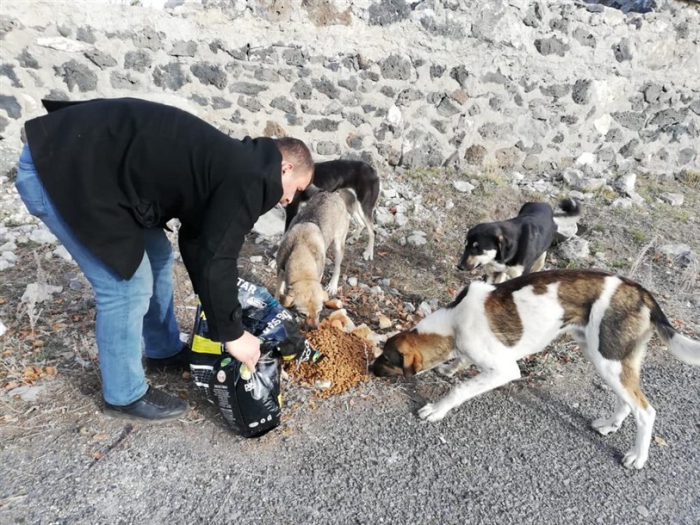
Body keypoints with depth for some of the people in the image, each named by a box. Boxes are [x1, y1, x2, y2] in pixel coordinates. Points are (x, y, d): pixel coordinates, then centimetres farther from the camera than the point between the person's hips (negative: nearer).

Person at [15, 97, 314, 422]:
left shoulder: (232, 164, 12)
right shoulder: (248, 179, -18)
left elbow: (196, 238, 19)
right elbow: (217, 259, -20)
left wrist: (212, 302, 23)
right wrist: (231, 334, -8)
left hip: (89, 158, 10)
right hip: (59, 171, -10)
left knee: (157, 257, 16)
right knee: (127, 284, -5)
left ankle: (165, 351, 34)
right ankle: (124, 395, 16)